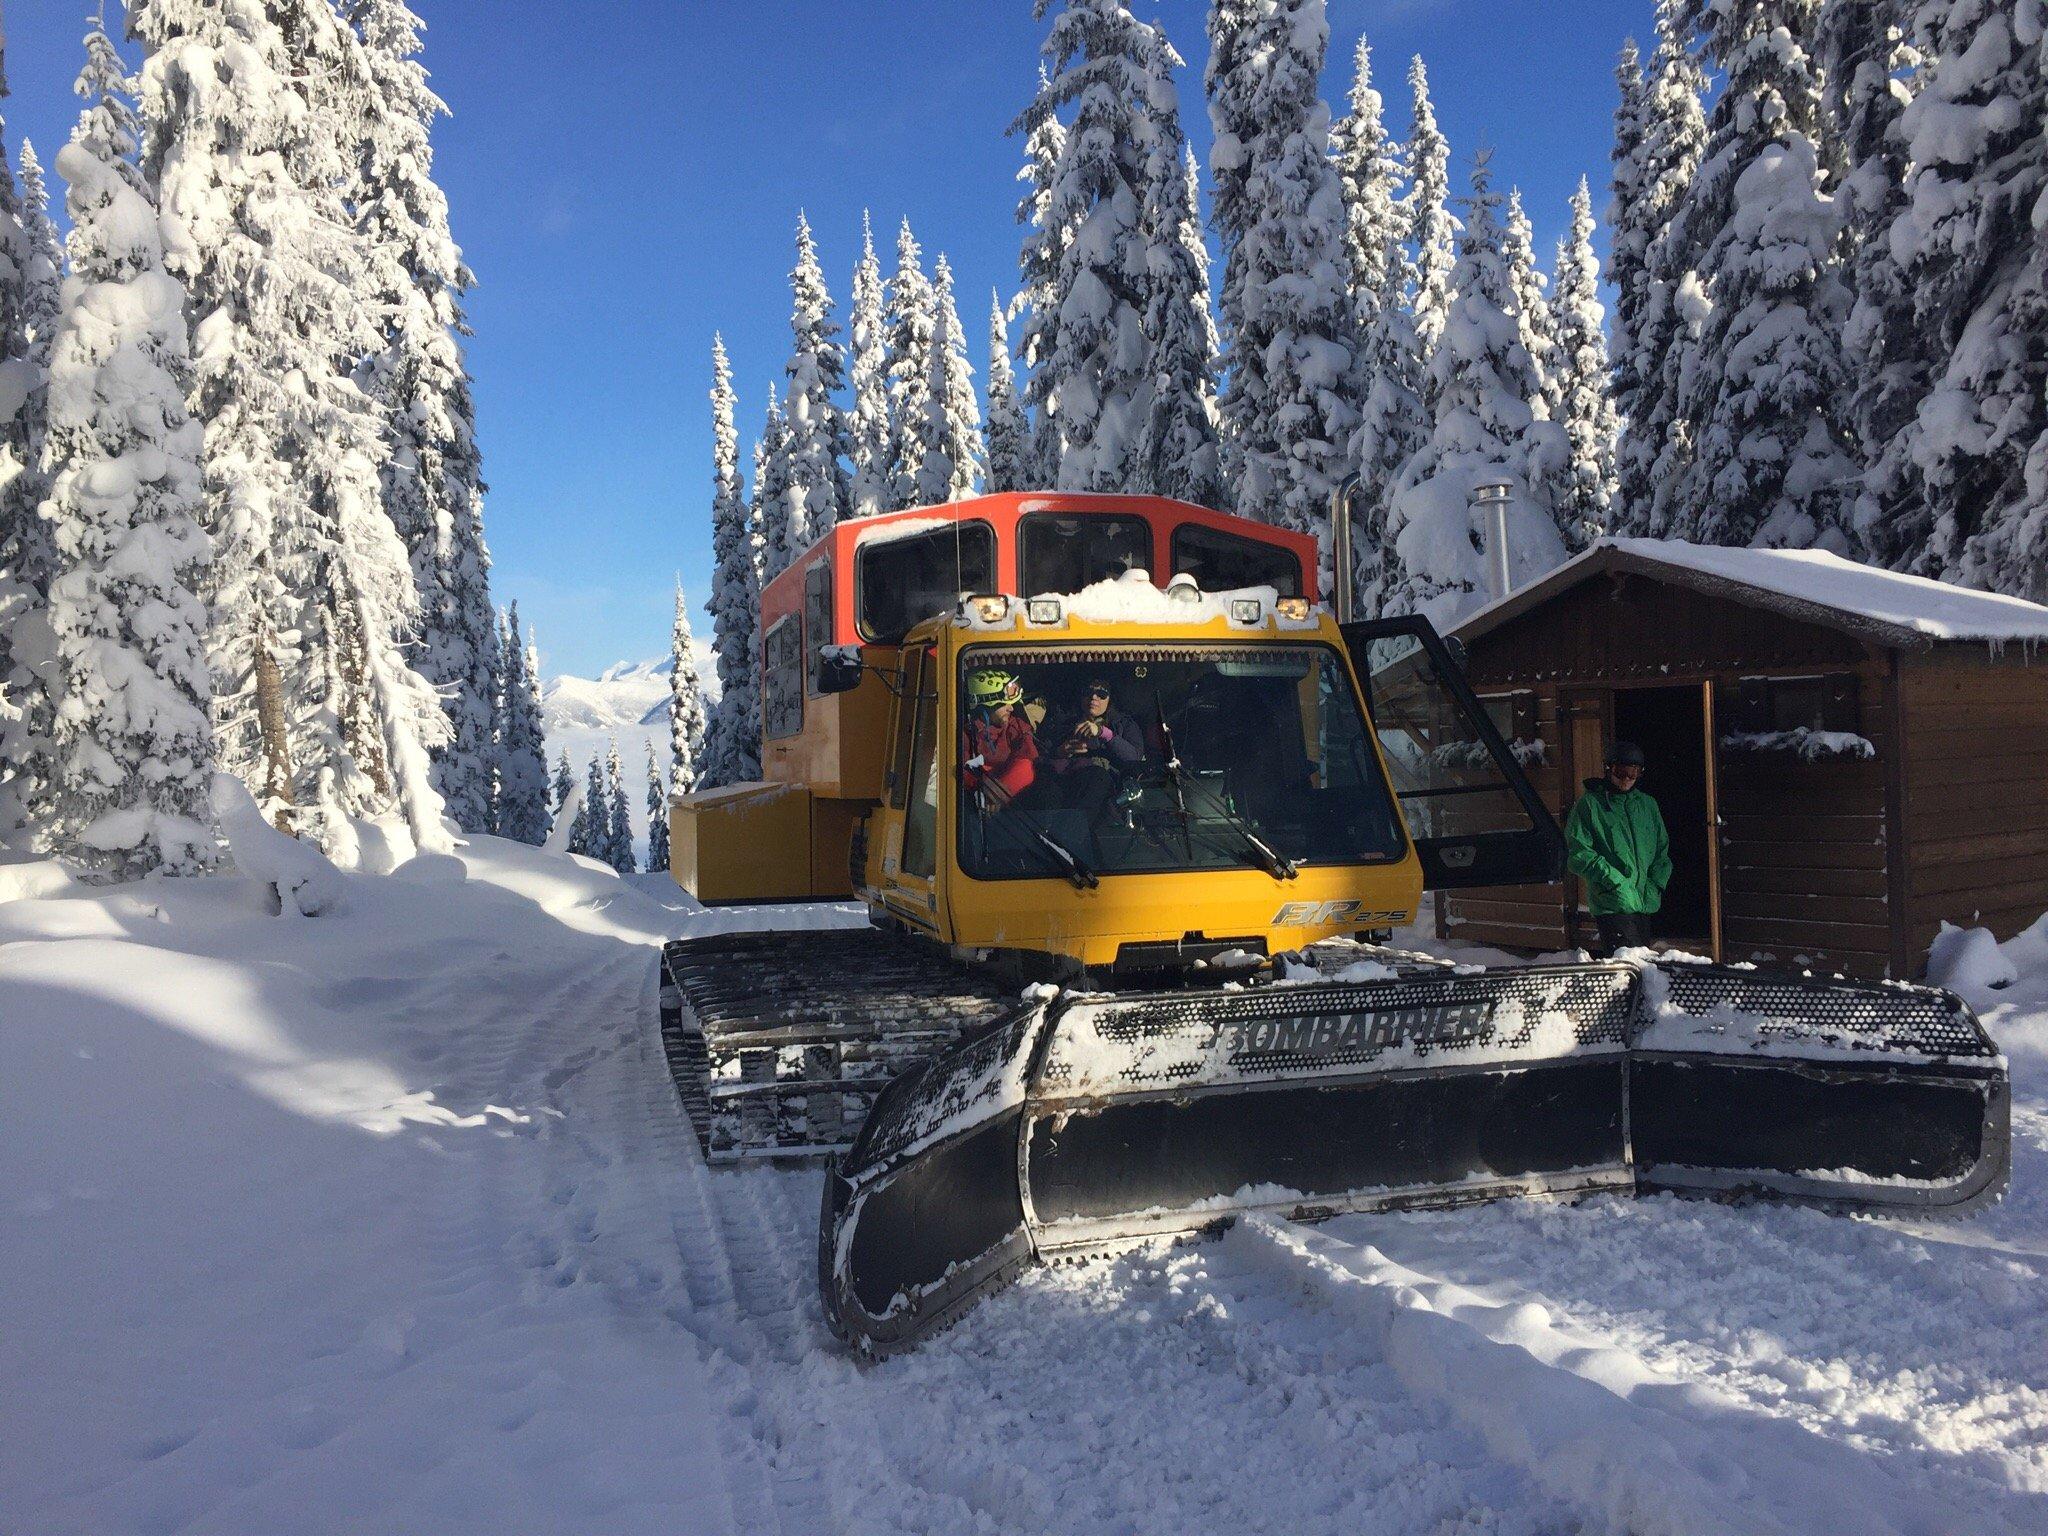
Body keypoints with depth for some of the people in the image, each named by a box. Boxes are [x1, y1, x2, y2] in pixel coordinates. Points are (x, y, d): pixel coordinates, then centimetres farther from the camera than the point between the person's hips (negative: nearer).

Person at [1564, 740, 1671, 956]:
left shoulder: (1648, 805, 17)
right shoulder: (1590, 804, 0)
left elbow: (1663, 849, 22)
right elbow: (1578, 854, -6)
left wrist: (1655, 885, 6)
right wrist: (1612, 879, -15)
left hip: (1645, 905, 6)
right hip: (1612, 905, -6)